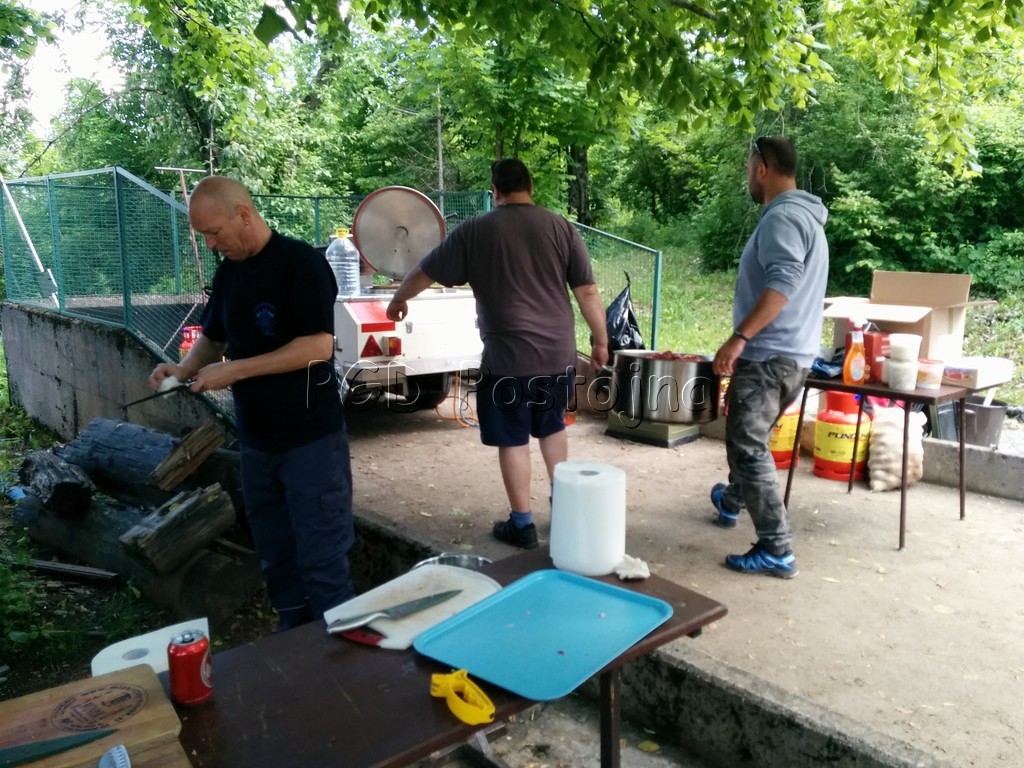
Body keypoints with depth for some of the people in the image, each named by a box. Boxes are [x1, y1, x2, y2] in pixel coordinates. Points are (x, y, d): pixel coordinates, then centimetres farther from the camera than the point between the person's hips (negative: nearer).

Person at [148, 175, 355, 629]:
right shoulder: (228, 272, 9)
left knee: (322, 559, 0)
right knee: (275, 557, 16)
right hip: (256, 438, 8)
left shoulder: (300, 262, -14)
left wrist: (235, 370, -21)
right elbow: (213, 336, 20)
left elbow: (319, 345, -22)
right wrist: (185, 368, 0)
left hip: (310, 436, -7)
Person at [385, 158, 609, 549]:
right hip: (558, 354, 4)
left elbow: (425, 272, 6)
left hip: (507, 357, -4)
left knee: (513, 439, 7)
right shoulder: (562, 228, 2)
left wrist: (399, 298, 24)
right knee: (552, 426, 24)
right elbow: (588, 292, 2)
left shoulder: (475, 231, -3)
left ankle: (521, 524, 14)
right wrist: (601, 341, 12)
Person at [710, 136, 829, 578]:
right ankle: (732, 501, 47)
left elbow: (782, 282, -29)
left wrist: (739, 337, -33)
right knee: (746, 437, 26)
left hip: (769, 357, -11)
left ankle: (776, 551, -5)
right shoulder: (805, 216, 20)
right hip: (791, 356, 11)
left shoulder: (781, 217, -14)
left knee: (749, 448, -8)